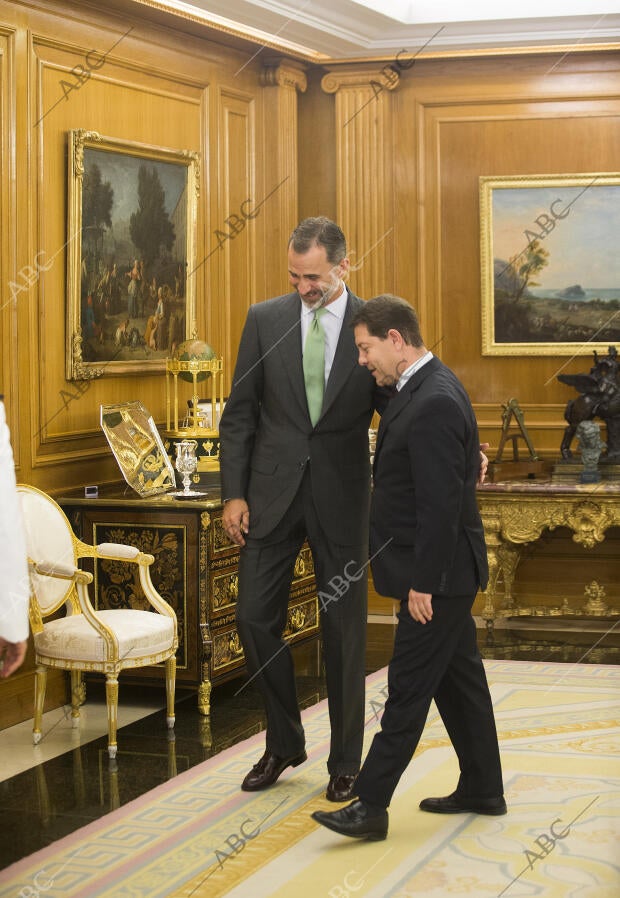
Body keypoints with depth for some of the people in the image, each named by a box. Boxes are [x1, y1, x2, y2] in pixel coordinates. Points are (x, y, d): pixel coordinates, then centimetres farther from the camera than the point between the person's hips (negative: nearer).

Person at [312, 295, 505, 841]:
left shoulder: (434, 404, -22)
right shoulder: (425, 388, 11)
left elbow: (440, 504, -24)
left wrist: (423, 583, -22)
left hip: (440, 574, -10)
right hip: (444, 572, 10)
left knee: (409, 688, -5)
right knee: (459, 678, 16)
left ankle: (370, 806, -1)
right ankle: (482, 790, 27)